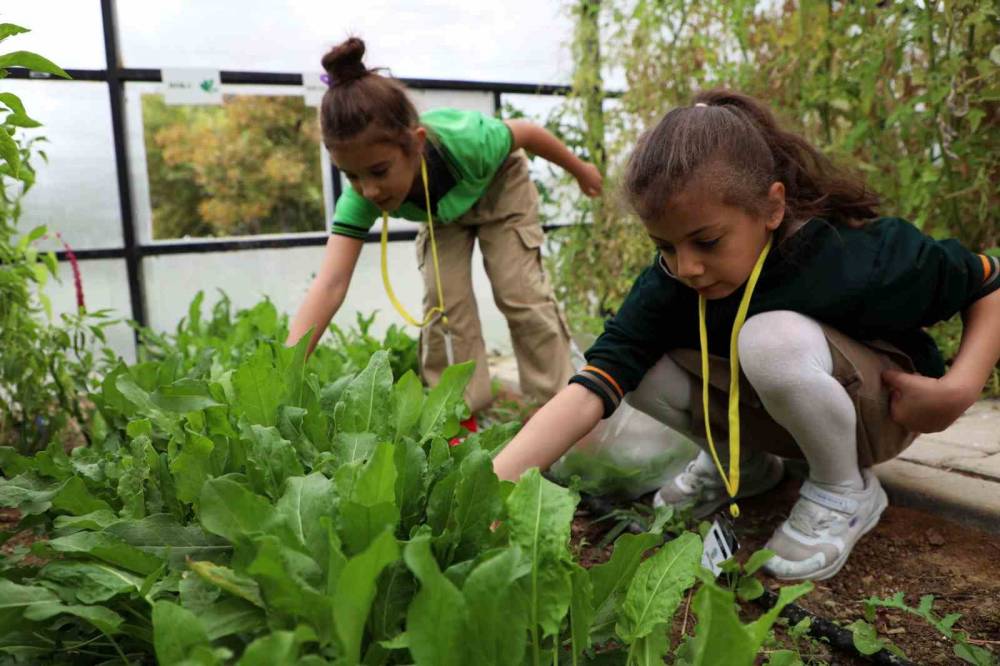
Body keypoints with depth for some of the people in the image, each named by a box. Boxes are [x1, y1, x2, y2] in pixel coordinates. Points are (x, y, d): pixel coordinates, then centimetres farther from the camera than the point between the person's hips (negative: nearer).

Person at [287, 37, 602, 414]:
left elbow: (527, 132, -24)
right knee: (443, 300, -10)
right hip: (440, 213, 3)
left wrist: (581, 171, -5)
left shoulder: (464, 141, -45)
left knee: (522, 293, -9)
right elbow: (330, 284, -47)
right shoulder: (361, 196, -38)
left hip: (499, 188, -2)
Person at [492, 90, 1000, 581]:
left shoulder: (860, 258, -30)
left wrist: (958, 389, -27)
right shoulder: (669, 284, -22)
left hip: (878, 408, -3)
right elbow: (589, 391, -32)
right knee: (637, 367, -21)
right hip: (771, 411, 4)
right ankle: (743, 465, 6)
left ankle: (845, 490, -9)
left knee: (773, 338, -37)